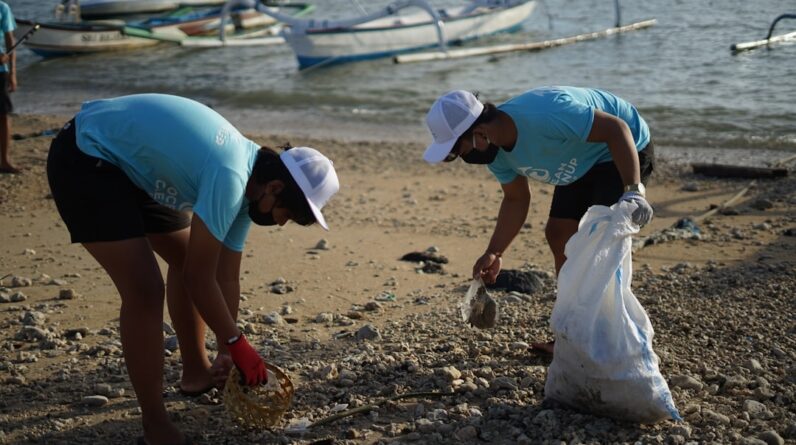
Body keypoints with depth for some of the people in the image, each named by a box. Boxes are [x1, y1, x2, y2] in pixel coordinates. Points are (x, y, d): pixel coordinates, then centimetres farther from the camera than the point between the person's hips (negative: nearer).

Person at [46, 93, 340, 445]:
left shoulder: (245, 180, -1)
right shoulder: (230, 178, -30)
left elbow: (226, 277, 7)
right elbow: (199, 279, -24)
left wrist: (228, 354, 11)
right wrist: (236, 344, -12)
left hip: (130, 162, 10)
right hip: (84, 161, -10)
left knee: (188, 259, 16)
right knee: (145, 290, -16)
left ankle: (196, 372, 35)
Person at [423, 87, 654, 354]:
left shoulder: (545, 116, -39)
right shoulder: (497, 152, -10)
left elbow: (617, 128, -33)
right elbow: (516, 200, 4)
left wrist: (633, 191, -37)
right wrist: (494, 253, -4)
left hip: (624, 151, -8)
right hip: (583, 162, 9)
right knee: (558, 235, 5)